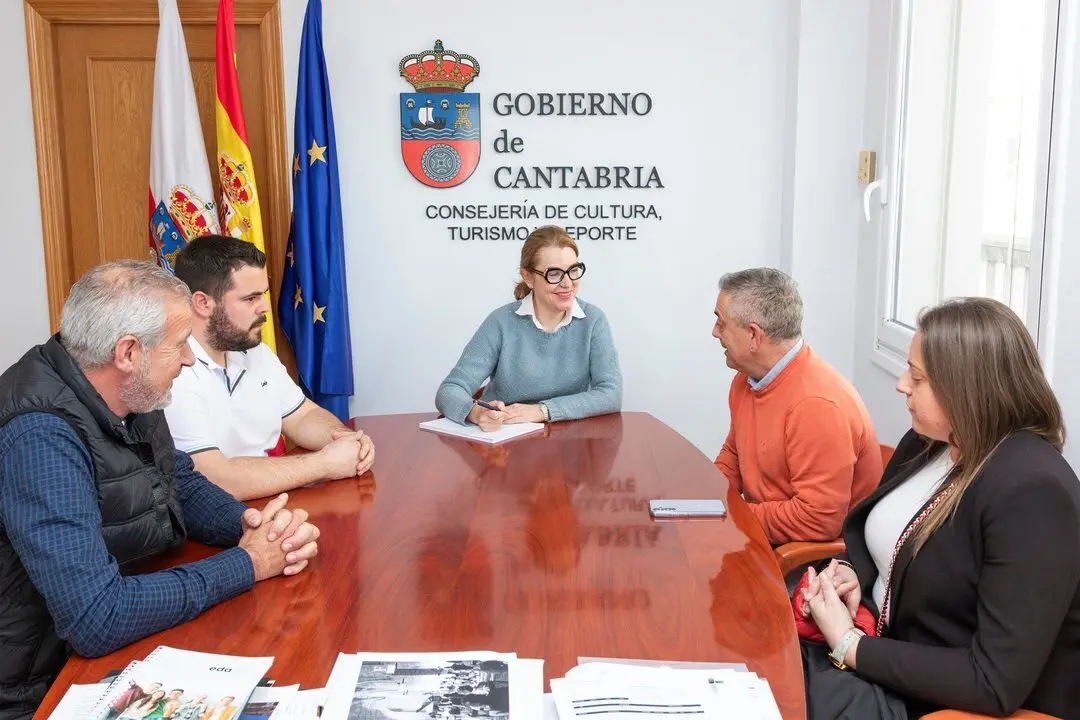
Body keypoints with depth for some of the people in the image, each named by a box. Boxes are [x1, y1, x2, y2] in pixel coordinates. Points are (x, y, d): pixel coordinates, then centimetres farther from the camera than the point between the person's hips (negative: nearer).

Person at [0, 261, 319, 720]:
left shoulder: (129, 394, -5)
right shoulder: (41, 437, -29)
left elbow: (185, 487, 10)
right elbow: (96, 620, -34)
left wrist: (253, 525, -11)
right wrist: (246, 564, -23)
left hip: (122, 647, 7)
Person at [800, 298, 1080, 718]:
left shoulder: (1032, 493, -25)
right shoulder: (927, 442, 0)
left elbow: (997, 684, -27)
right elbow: (864, 529, 16)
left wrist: (849, 646, -22)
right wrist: (850, 573, -6)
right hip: (886, 647, 7)